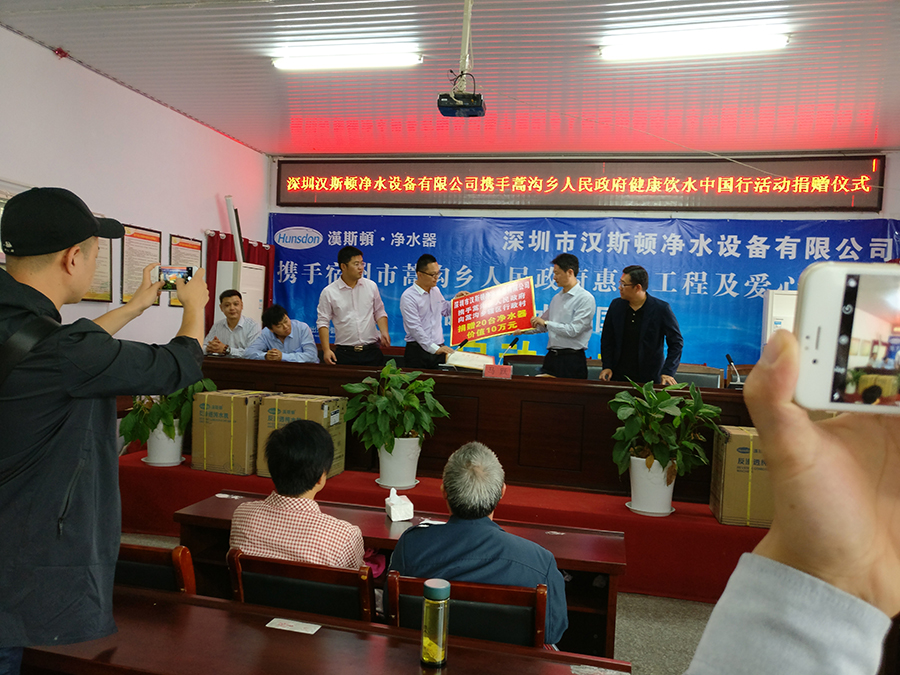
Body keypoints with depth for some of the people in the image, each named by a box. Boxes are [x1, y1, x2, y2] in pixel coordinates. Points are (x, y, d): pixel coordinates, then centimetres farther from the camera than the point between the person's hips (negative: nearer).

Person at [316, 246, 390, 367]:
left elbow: (379, 313, 14)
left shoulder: (371, 286, 7)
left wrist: (384, 332, -3)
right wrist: (326, 350, -8)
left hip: (372, 352, 2)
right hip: (344, 354, -2)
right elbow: (323, 322, 0)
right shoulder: (329, 292, -1)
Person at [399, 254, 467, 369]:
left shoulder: (435, 290, 12)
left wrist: (456, 299, 12)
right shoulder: (408, 297, -11)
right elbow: (415, 328, -17)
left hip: (438, 349, 6)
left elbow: (445, 310, 31)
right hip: (417, 351, -6)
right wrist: (435, 349, -22)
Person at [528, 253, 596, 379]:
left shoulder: (586, 299, -8)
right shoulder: (557, 298, 16)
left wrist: (546, 323, -11)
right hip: (551, 357, 7)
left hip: (572, 359, -6)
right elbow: (542, 326, 25)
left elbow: (573, 330, -16)